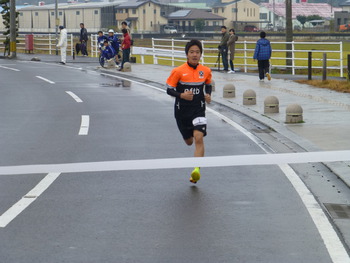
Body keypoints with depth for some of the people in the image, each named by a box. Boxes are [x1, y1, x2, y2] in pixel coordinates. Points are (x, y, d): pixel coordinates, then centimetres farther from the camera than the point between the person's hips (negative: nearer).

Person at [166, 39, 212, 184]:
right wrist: (181, 95, -24)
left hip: (198, 109, 0)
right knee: (189, 141, 15)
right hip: (182, 111, 0)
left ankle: (196, 170, -23)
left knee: (198, 138, -20)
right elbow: (169, 89, -6)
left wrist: (208, 95, -1)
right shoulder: (178, 71, -10)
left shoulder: (206, 71, 0)